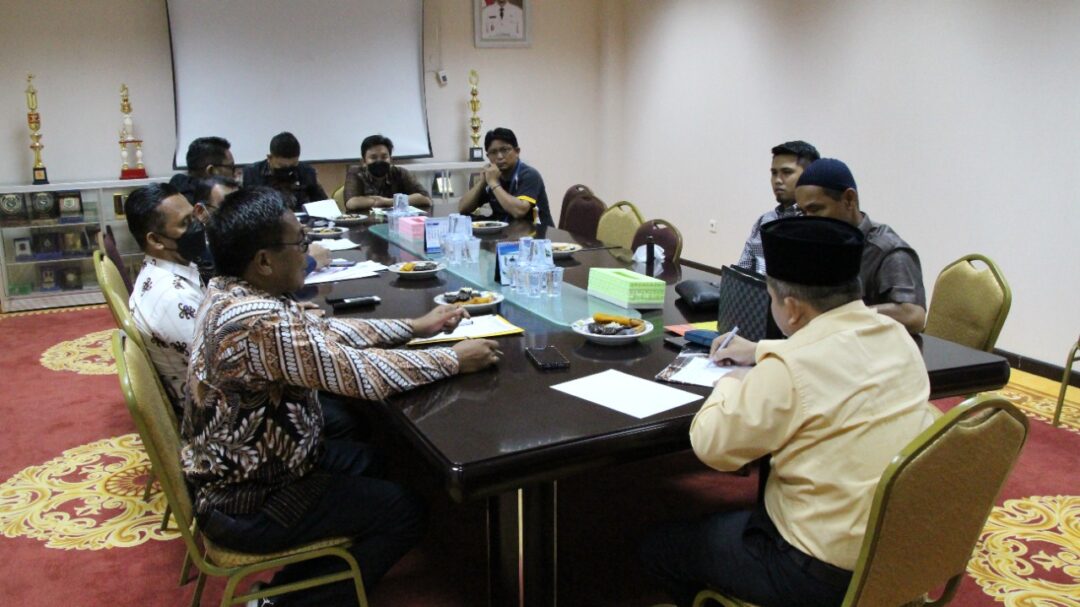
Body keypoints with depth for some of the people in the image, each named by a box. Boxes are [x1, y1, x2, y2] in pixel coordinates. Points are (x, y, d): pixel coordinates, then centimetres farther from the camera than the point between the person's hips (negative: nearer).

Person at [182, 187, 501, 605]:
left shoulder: (229, 291, -2)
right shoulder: (260, 323, -32)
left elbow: (324, 331, 6)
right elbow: (364, 374, -27)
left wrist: (414, 328, 6)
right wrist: (455, 360, -14)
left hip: (231, 469, 9)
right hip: (244, 506, -9)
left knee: (365, 460, 25)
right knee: (404, 511, 1)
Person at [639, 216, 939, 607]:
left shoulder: (790, 370, -27)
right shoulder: (897, 336, -2)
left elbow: (711, 446, -15)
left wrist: (732, 383, 1)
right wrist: (762, 353, 25)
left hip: (827, 572, -8)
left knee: (658, 546, 10)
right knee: (737, 516, 32)